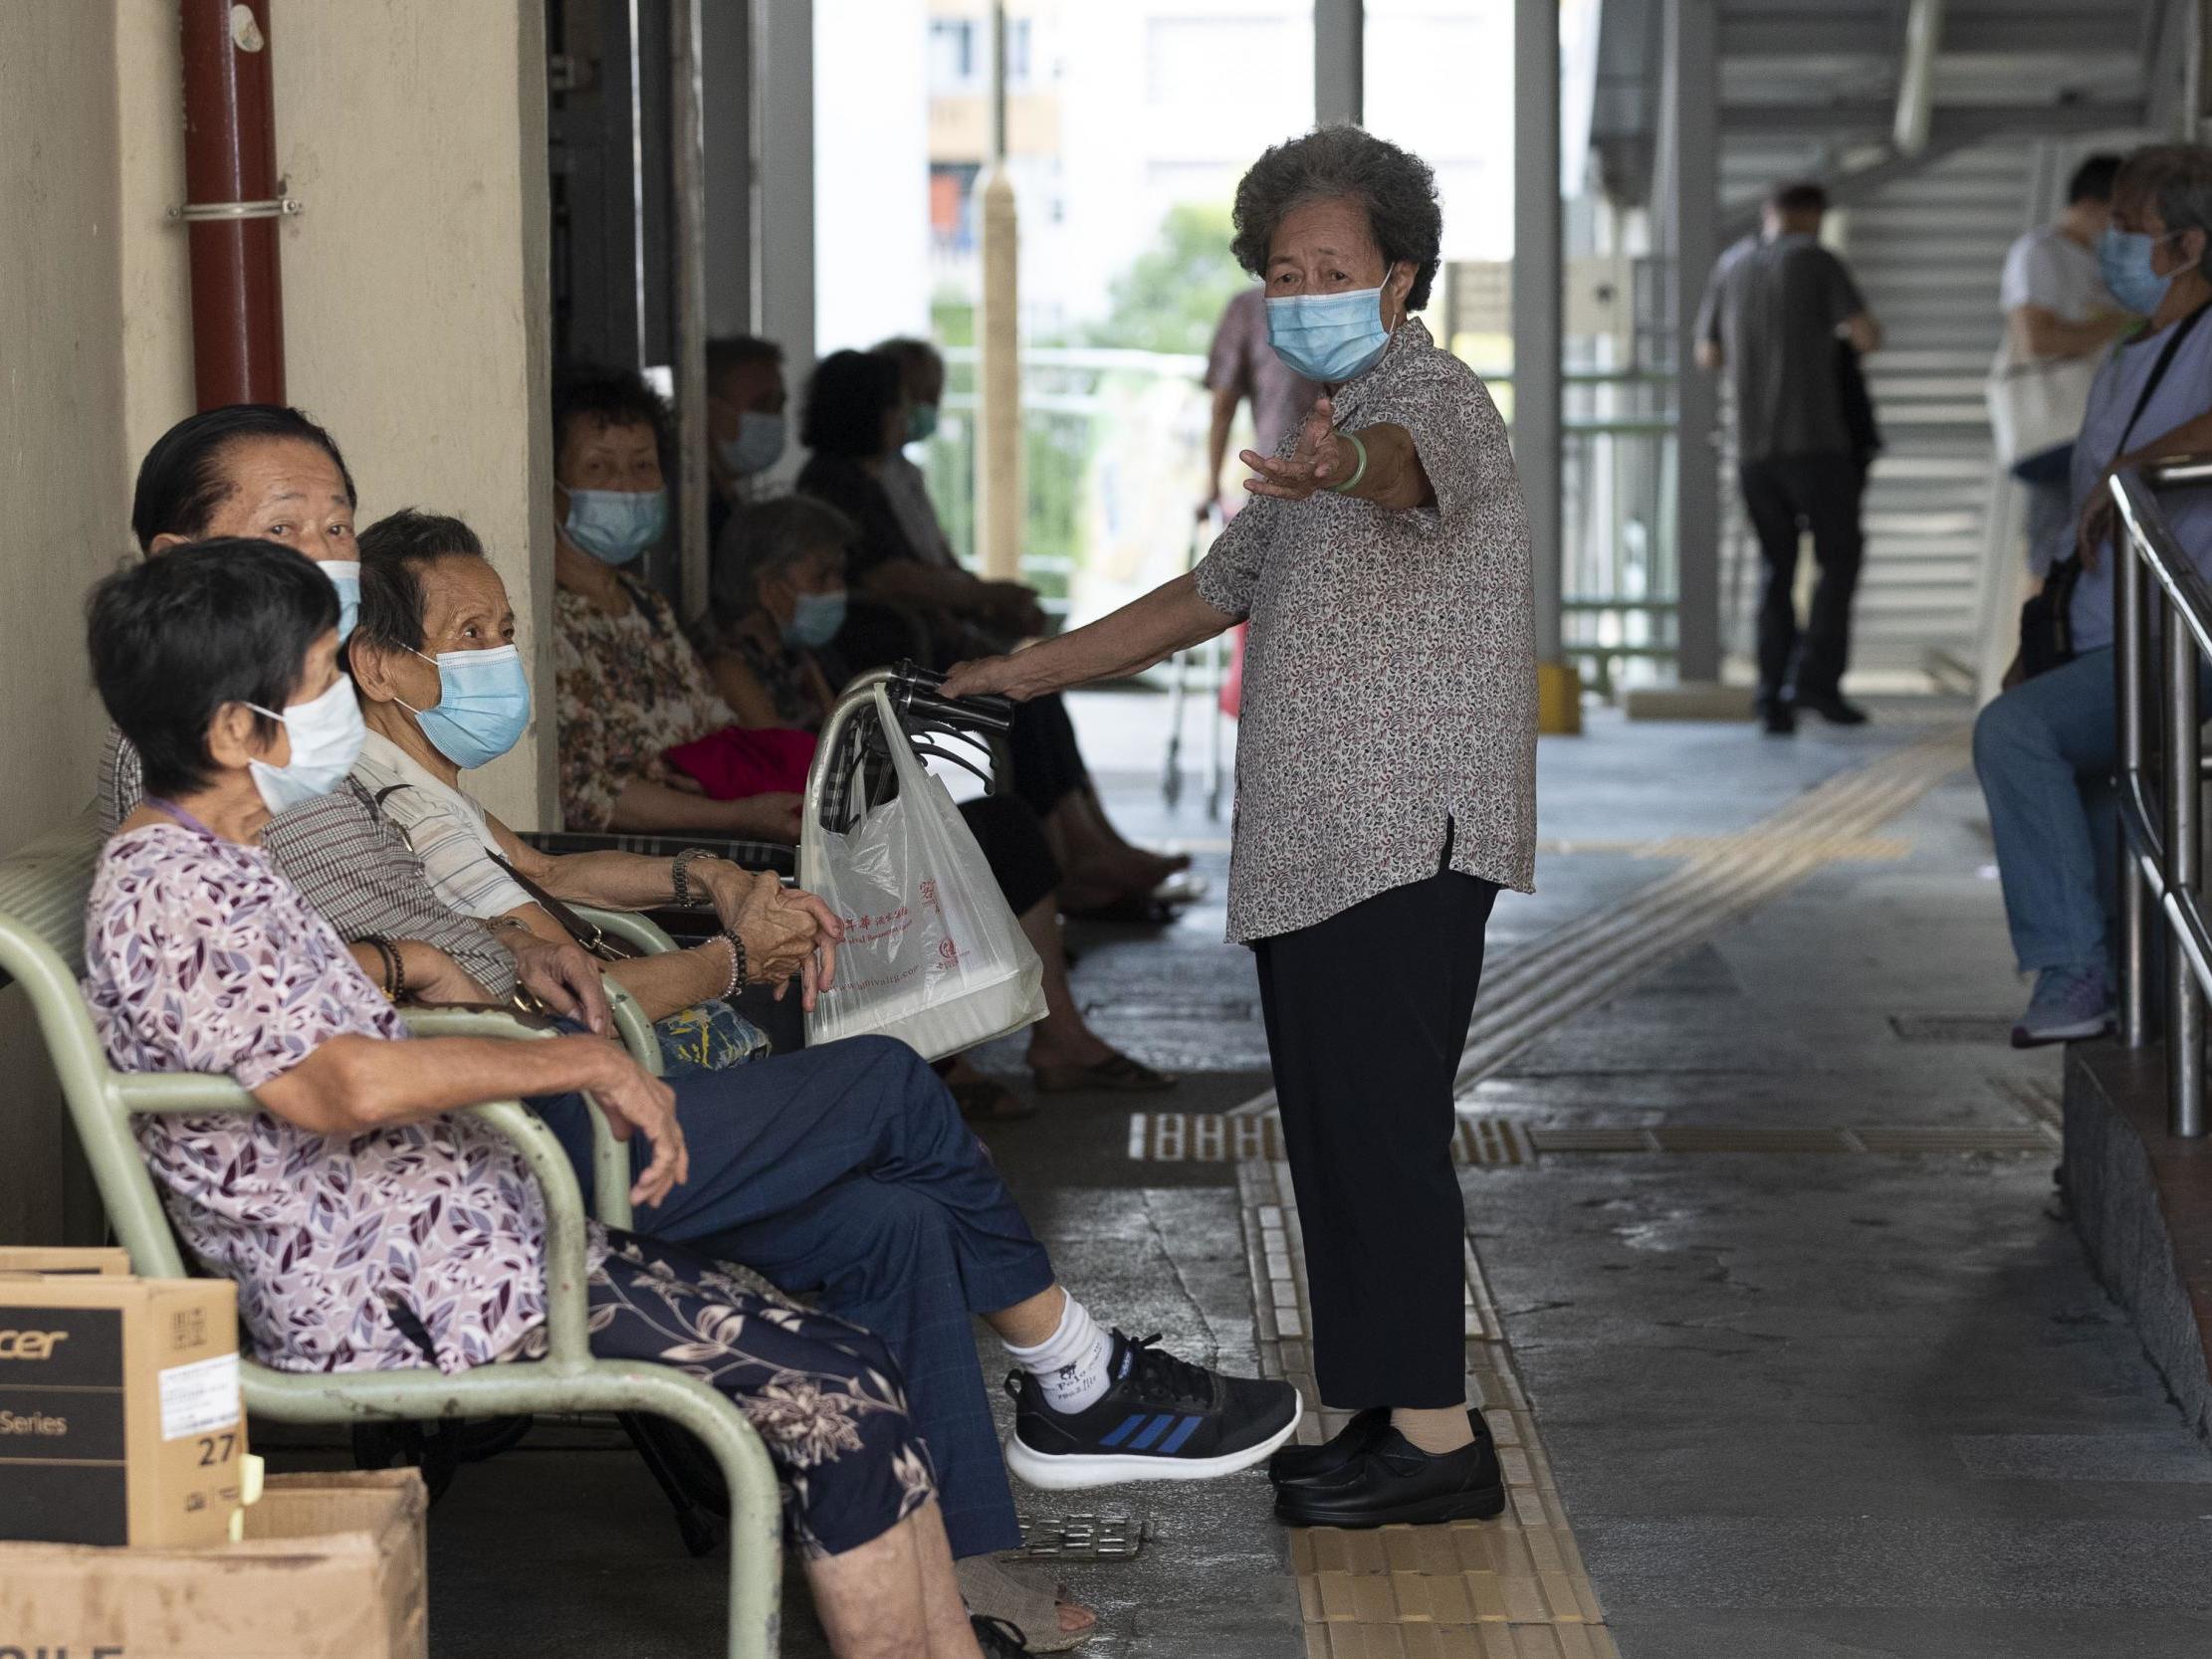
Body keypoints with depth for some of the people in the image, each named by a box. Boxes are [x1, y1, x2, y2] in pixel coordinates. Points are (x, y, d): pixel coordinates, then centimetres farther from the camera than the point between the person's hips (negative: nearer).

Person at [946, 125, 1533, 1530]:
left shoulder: (1432, 396, -7)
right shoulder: (1326, 434, 24)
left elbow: (1410, 462, -33)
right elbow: (1207, 597, 31)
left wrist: (1345, 466, -57)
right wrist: (1026, 673, 27)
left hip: (1405, 836, -10)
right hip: (1311, 847, 10)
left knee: (1378, 1125, -13)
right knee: (1336, 1134, 9)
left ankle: (1435, 1436, -10)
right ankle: (1395, 1414, 15)